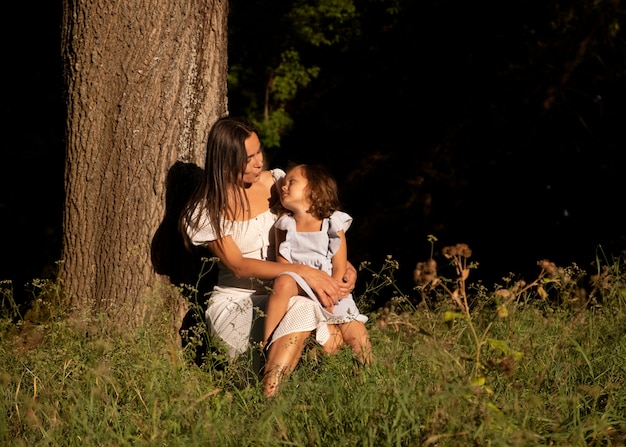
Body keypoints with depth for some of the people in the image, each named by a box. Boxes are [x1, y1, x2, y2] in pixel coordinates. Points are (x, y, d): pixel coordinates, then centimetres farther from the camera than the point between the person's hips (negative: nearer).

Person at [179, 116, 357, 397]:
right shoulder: (207, 211, -6)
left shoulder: (275, 182, 6)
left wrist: (346, 267, -7)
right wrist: (302, 272, -24)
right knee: (302, 309, -38)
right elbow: (239, 266, -14)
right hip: (236, 304, -4)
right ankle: (268, 399, -29)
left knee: (335, 338, -30)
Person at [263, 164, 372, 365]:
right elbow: (283, 265, -5)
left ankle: (368, 369, 17)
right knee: (283, 282, -35)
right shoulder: (285, 225, 2)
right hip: (300, 287, 0)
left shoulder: (332, 225, -5)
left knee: (356, 337, -14)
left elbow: (340, 268, -8)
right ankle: (267, 341, -33)